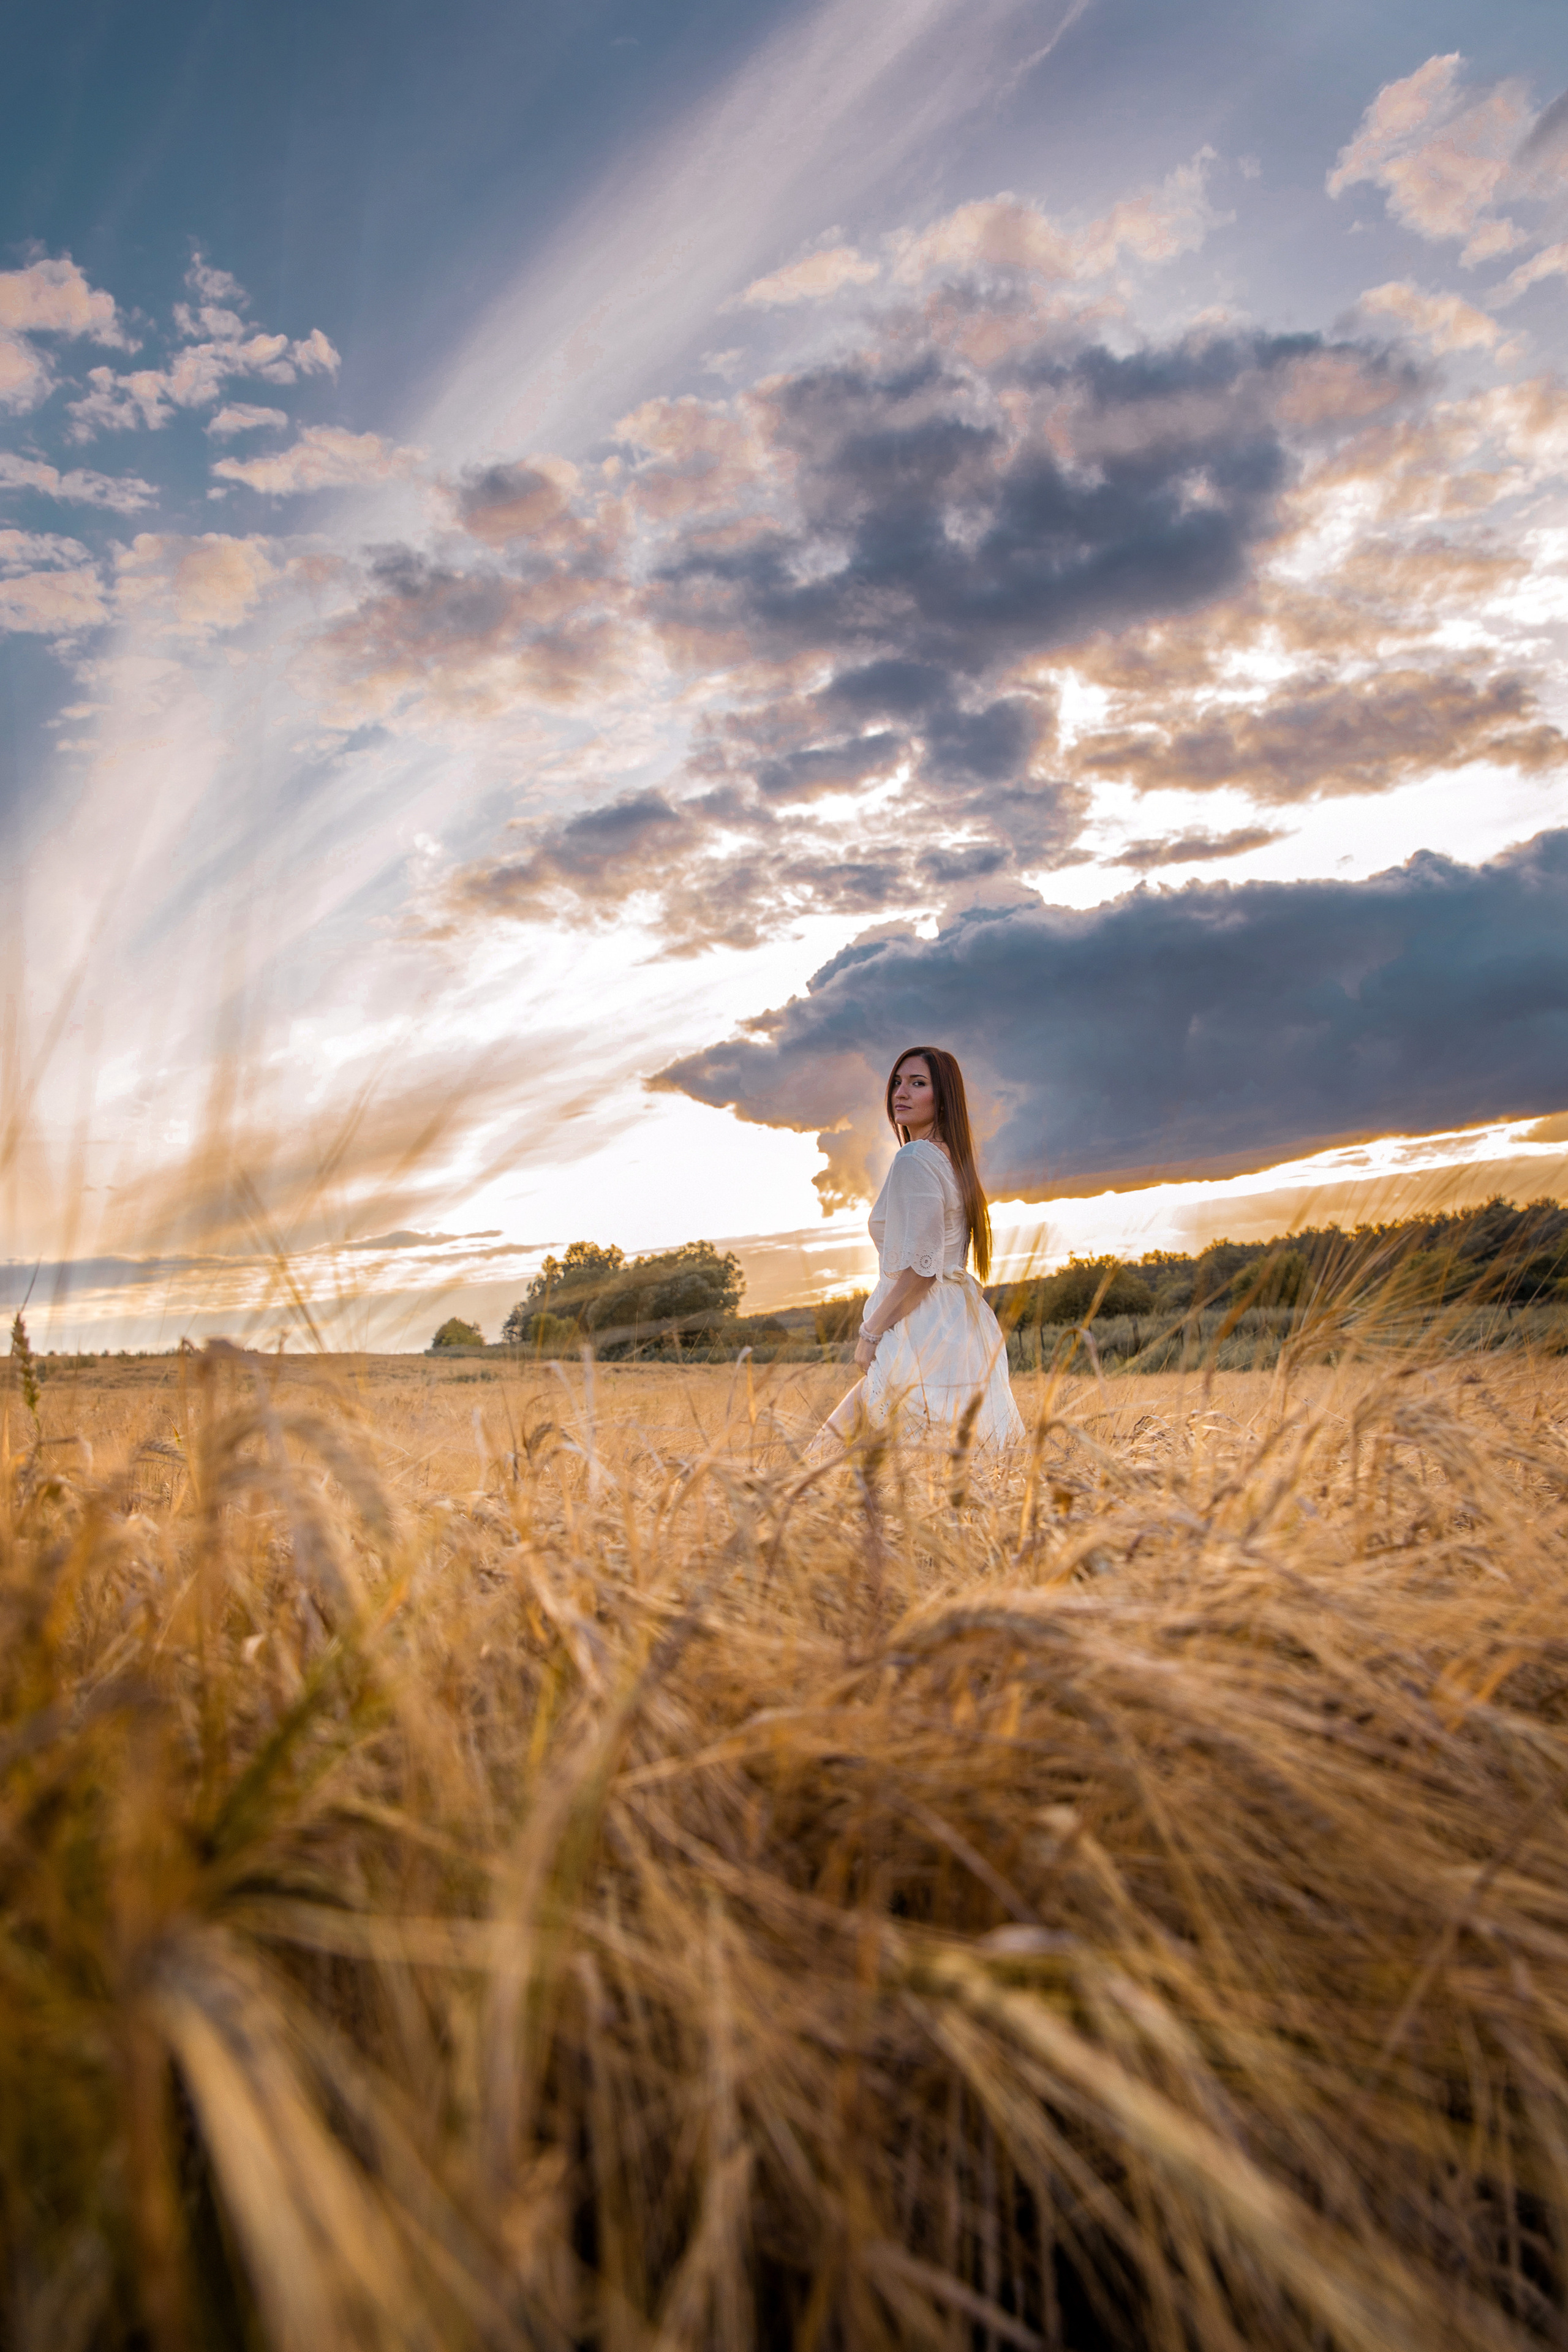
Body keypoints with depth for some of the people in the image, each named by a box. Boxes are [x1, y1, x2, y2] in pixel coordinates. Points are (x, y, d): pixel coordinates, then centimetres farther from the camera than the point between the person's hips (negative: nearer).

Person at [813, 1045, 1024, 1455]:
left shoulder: (914, 1159, -13)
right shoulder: (951, 1159, 16)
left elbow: (921, 1267, -19)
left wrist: (871, 1332, -12)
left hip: (925, 1330, -10)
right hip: (961, 1324, 10)